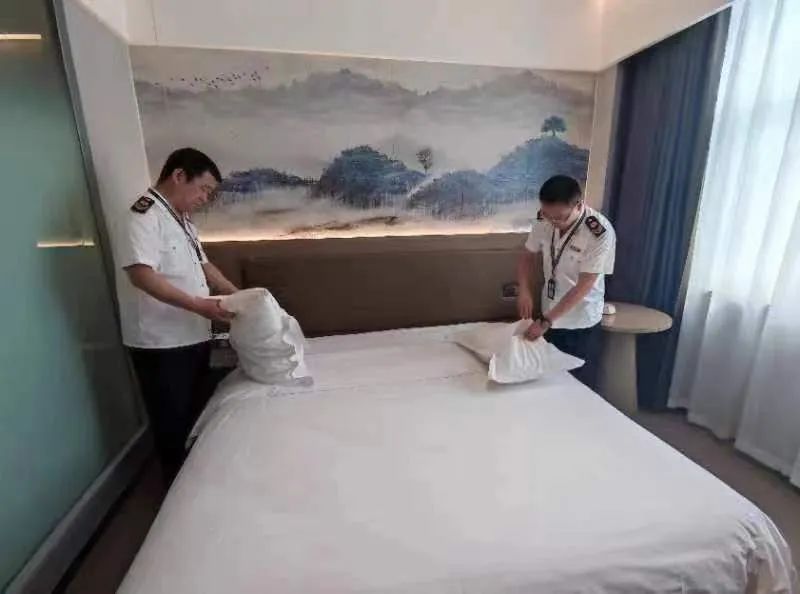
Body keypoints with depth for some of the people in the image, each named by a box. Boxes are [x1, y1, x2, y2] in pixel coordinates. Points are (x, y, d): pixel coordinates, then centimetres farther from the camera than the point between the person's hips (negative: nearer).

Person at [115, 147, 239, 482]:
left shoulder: (181, 219, 13)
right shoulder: (144, 216, -17)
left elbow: (202, 265, 20)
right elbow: (141, 274, -28)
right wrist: (197, 304, -30)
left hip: (193, 335, 9)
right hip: (160, 342, -9)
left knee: (199, 410, 21)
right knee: (173, 419, 7)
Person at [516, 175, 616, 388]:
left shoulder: (600, 233, -25)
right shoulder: (544, 220, -10)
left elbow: (583, 287, -24)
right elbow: (528, 256, 5)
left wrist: (545, 321, -25)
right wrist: (524, 290, -12)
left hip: (582, 323, -4)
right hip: (550, 316, 5)